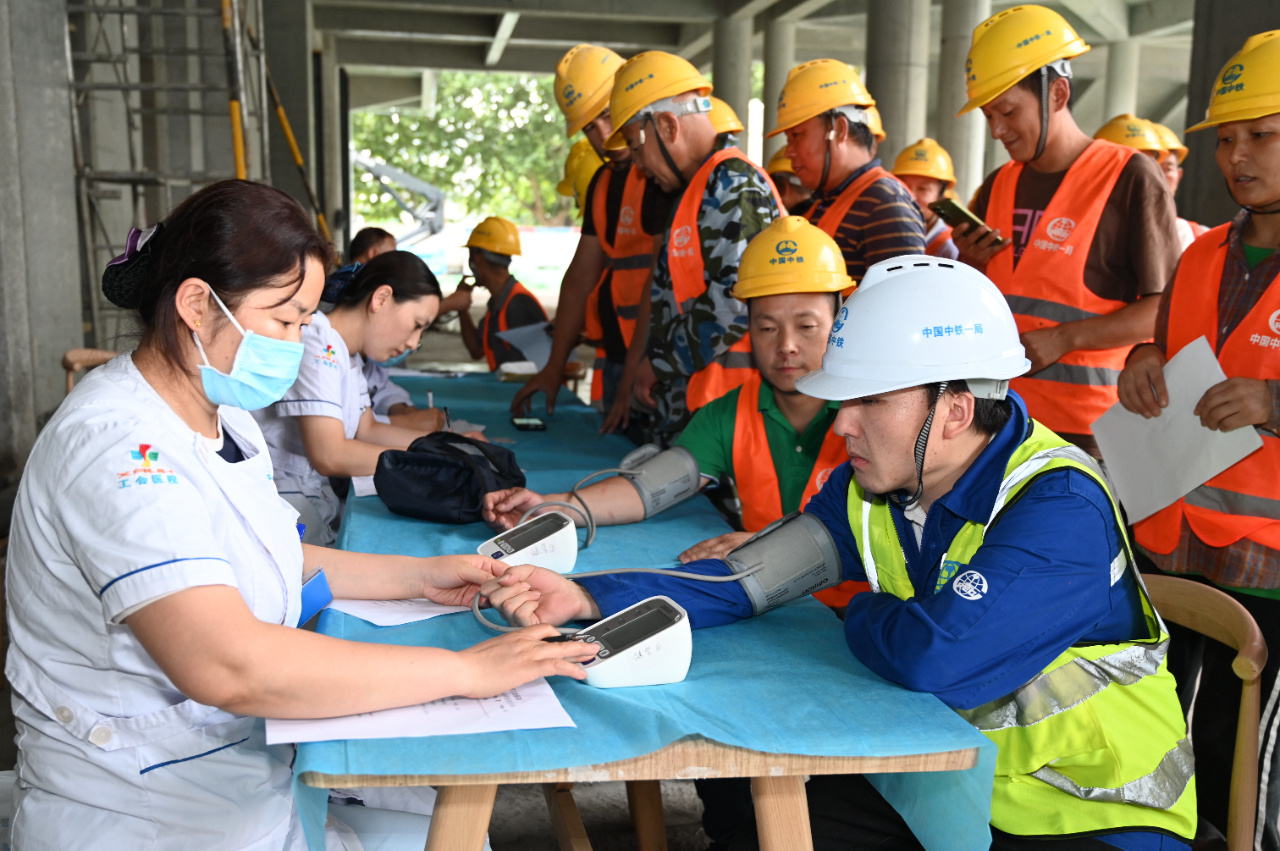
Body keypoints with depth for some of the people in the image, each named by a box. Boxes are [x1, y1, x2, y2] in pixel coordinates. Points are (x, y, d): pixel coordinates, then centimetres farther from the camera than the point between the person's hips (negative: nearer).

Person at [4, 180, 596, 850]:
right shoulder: (117, 448, -26)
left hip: (256, 763, 9)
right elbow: (225, 664, -35)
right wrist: (464, 671, -32)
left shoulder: (221, 417, 7)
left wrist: (417, 576, 4)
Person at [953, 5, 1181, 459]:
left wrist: (1065, 338, -17)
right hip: (997, 418, 5)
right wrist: (969, 267, 0)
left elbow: (1166, 309, -8)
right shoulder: (998, 186, 14)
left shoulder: (1130, 177, -5)